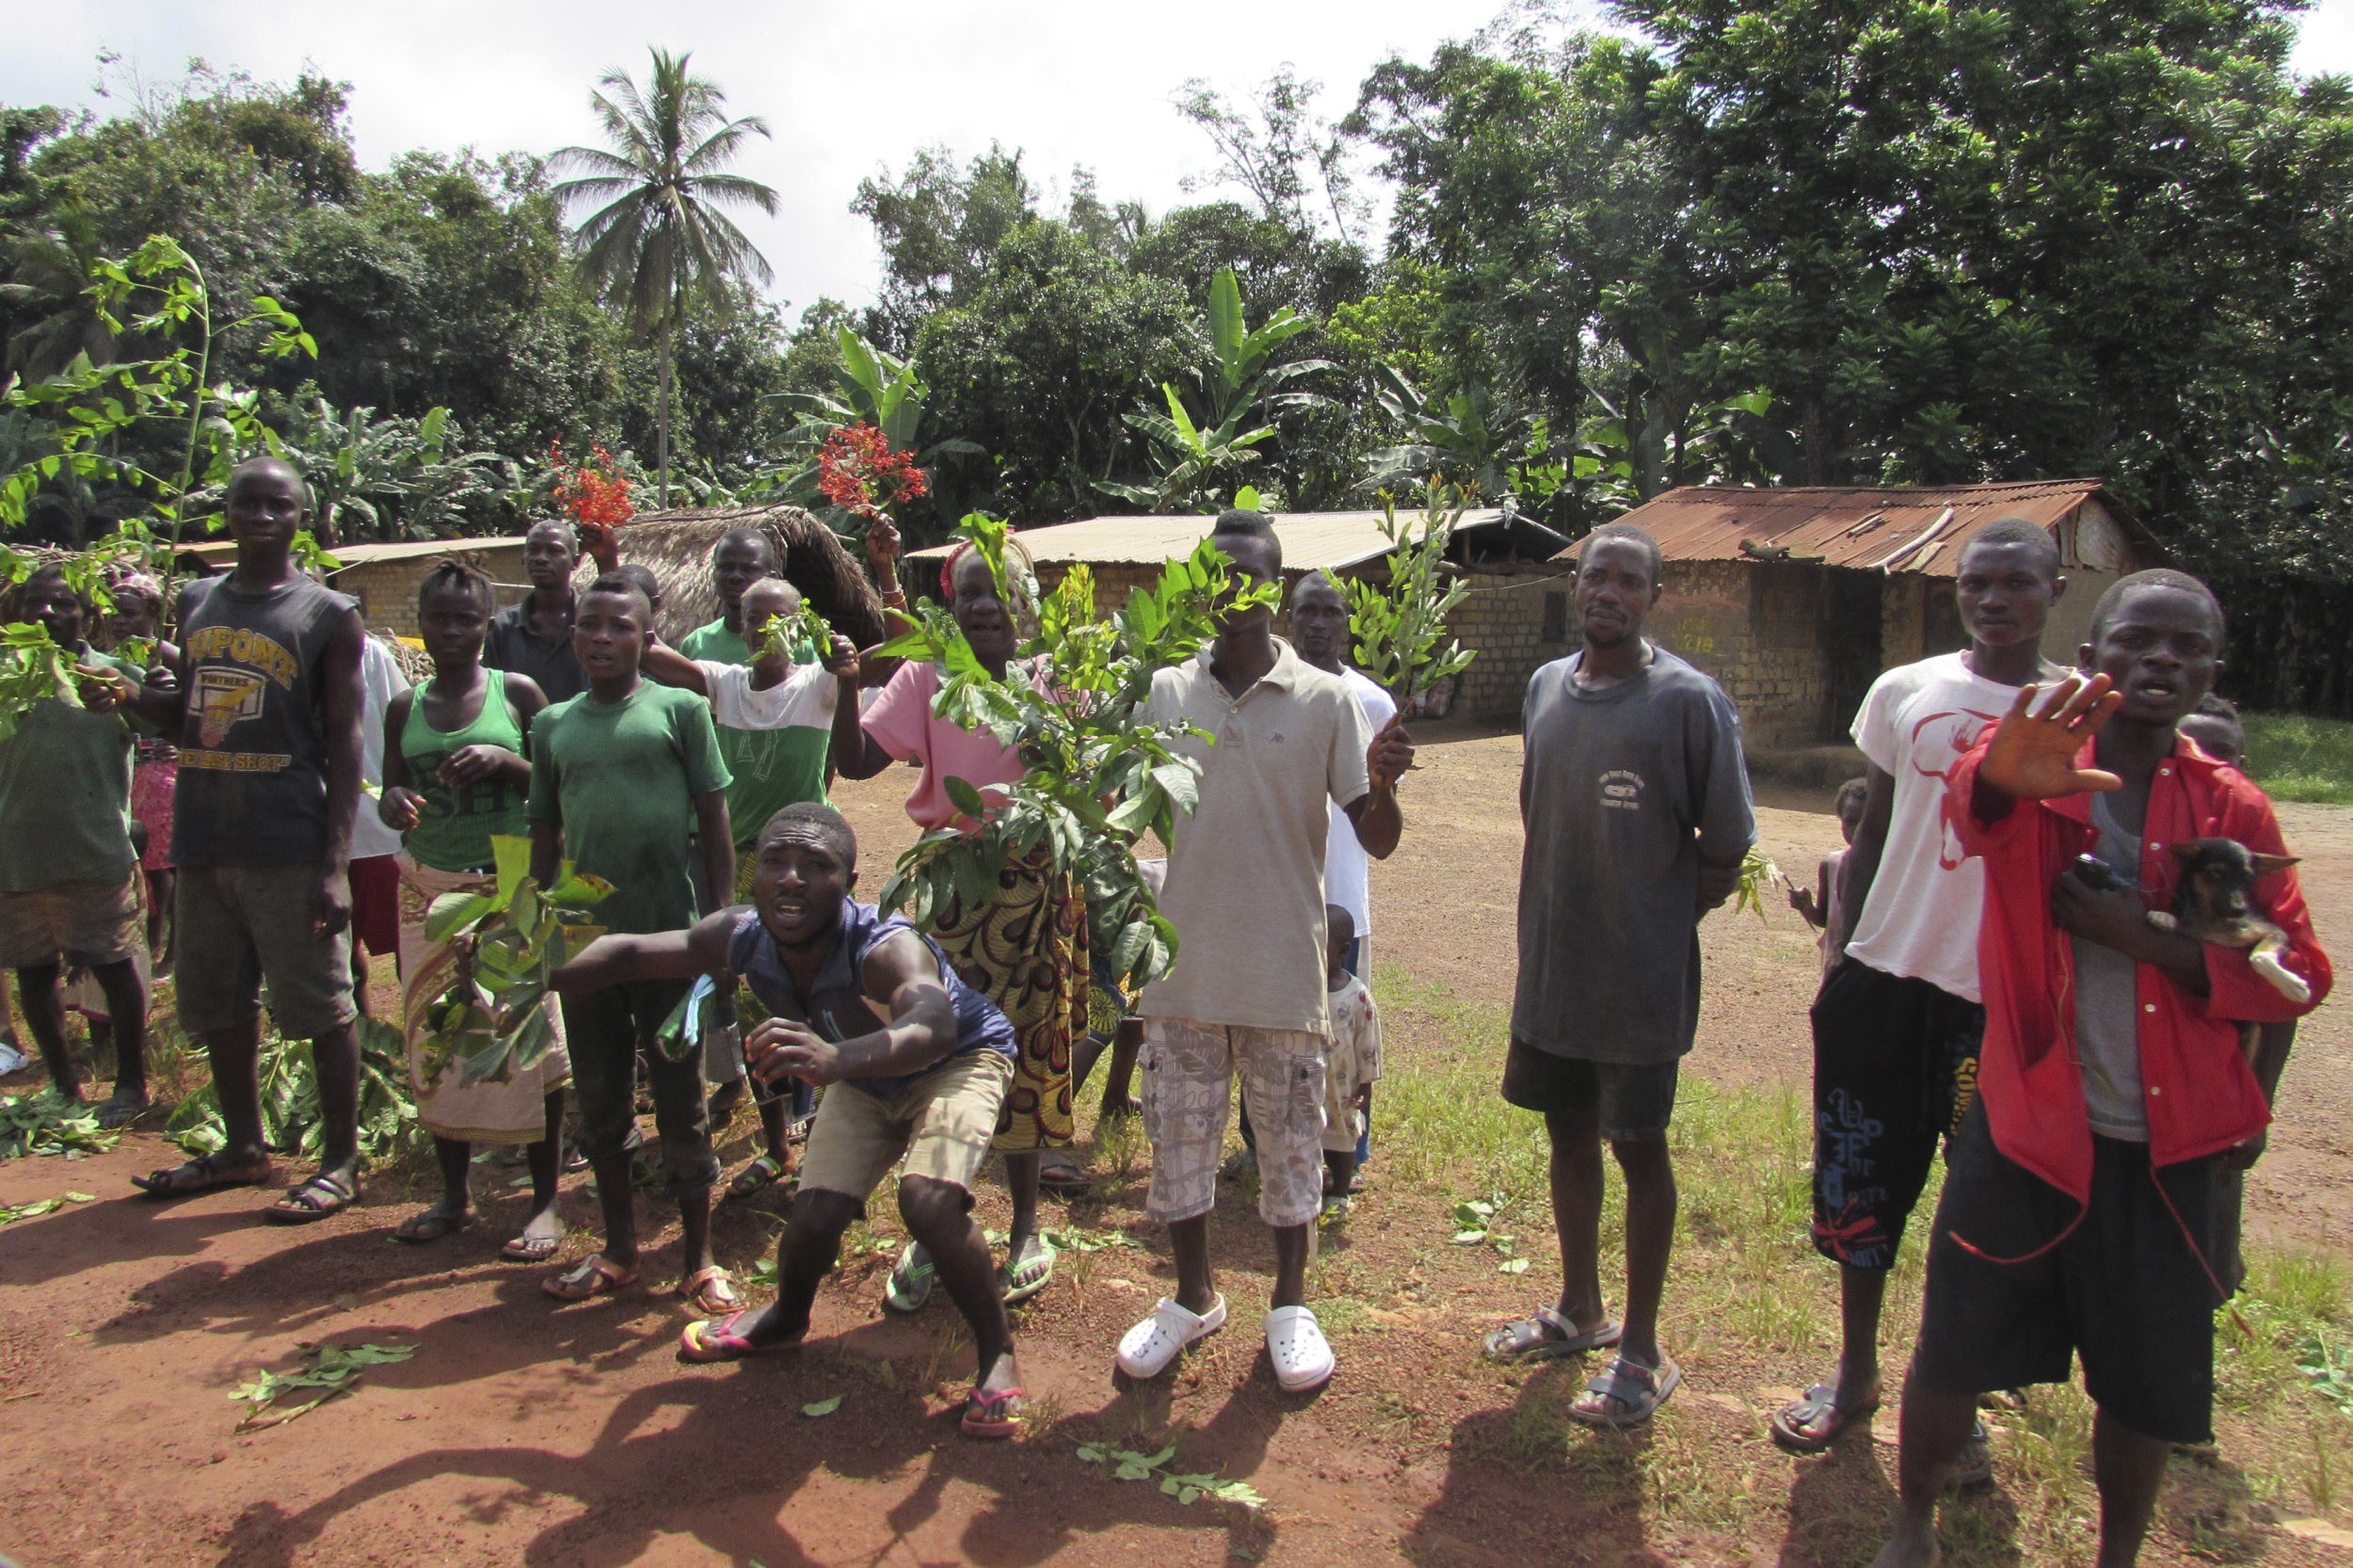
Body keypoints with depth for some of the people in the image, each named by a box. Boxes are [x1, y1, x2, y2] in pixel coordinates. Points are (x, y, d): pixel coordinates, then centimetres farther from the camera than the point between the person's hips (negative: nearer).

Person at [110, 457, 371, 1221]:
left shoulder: (329, 615, -3)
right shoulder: (195, 604, 13)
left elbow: (345, 744, -7)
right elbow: (186, 721, 22)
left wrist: (336, 863, -14)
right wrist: (145, 698, -3)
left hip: (290, 850, -6)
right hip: (203, 842, 6)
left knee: (320, 1008, 0)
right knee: (218, 1006, 15)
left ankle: (340, 1163, 11)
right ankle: (243, 1148, 31)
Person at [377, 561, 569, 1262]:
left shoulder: (517, 694, -1)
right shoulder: (405, 708, 8)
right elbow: (391, 793, 12)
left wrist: (503, 760, -19)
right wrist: (394, 803, -12)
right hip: (429, 890, 4)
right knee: (435, 1044, 8)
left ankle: (545, 1200, 7)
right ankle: (455, 1193, 23)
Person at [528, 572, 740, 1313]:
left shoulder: (679, 710, -2)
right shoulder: (553, 725, 9)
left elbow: (714, 824, -2)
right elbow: (545, 835, 14)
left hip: (667, 938, -4)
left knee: (680, 1101, 5)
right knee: (599, 1104, 13)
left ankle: (699, 1258, 18)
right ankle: (618, 1250, 29)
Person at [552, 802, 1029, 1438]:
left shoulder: (885, 948, -43)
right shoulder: (741, 938, -24)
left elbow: (933, 1027, -63)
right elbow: (630, 955, -10)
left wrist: (839, 1058, -82)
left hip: (957, 1060, -5)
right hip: (864, 1080, 5)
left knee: (929, 1201, -28)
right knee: (813, 1219, -5)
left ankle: (995, 1350, -3)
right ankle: (785, 1319, 32)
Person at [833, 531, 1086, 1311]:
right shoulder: (925, 678, 1)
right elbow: (855, 761, -7)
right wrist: (847, 683, -20)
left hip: (1033, 888, 0)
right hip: (949, 882, 1)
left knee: (1026, 1050, 7)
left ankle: (1026, 1227, 25)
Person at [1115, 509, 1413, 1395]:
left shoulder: (1325, 700, -5)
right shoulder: (1164, 693, 2)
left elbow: (1376, 841, -6)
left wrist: (1383, 786, -27)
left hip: (1283, 966, -2)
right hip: (1185, 962, 3)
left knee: (1289, 1140, 11)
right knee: (1177, 1134, 13)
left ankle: (1290, 1304, 32)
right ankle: (1193, 1296, 34)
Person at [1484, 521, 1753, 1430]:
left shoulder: (1689, 701, -13)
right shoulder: (1545, 687, 6)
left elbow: (1726, 849, -8)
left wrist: (1657, 929, -4)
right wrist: (1544, 924, 11)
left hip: (1640, 979, -6)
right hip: (1549, 968, 6)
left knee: (1640, 1149, 5)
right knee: (1568, 1133, 17)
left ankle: (1641, 1353, 21)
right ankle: (1579, 1312, 36)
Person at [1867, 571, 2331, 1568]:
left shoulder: (2233, 808, 2)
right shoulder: (2033, 769, -7)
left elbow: (2301, 974, 1)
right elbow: (1970, 801, -32)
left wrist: (2149, 941, -16)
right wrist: (2002, 771, -57)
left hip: (2166, 1147, 2)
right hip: (2022, 1123, -2)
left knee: (2151, 1382, 14)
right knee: (1955, 1350, 9)